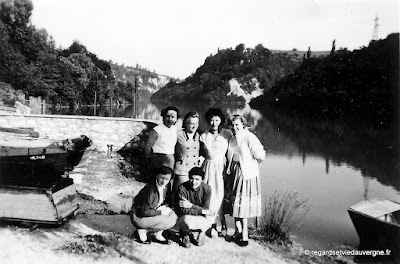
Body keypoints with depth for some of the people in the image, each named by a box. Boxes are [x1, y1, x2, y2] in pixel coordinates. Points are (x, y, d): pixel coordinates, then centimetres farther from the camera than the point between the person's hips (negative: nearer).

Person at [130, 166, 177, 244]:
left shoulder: (164, 188, -2)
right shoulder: (151, 190, -27)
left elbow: (167, 201, 14)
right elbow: (145, 212, -25)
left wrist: (165, 206, -7)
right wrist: (160, 212, -19)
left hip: (151, 213, 8)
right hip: (139, 218, -8)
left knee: (173, 215, -5)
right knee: (170, 222, -20)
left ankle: (158, 235, 3)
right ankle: (142, 231, -6)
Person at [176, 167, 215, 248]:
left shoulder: (206, 188, -14)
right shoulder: (182, 188, -19)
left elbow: (205, 208, -17)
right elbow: (183, 210, -23)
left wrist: (191, 205, -28)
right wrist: (202, 211, -29)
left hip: (201, 217, 1)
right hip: (186, 216, -1)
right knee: (186, 220, -37)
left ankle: (201, 232, 9)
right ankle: (185, 234, 3)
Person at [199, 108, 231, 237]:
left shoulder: (227, 134, 1)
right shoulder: (204, 136, 9)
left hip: (223, 167, -2)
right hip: (209, 167, 2)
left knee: (221, 195, -5)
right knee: (210, 195, -1)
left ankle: (223, 225, 6)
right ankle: (213, 225, 8)